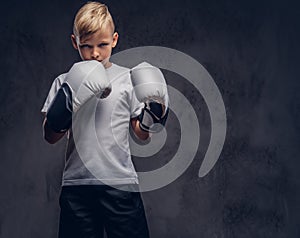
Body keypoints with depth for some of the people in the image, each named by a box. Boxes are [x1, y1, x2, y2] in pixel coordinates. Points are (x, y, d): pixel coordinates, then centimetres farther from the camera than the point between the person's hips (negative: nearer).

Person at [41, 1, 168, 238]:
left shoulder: (128, 79, 5)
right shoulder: (65, 83, 7)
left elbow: (141, 134, 8)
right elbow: (50, 137, 6)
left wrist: (154, 114, -11)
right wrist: (59, 115, -13)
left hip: (120, 182, -1)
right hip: (77, 183, 1)